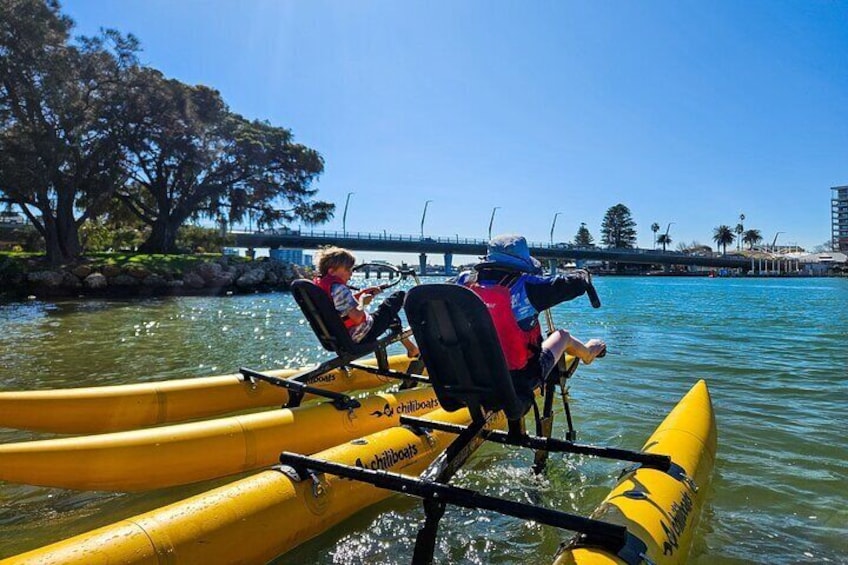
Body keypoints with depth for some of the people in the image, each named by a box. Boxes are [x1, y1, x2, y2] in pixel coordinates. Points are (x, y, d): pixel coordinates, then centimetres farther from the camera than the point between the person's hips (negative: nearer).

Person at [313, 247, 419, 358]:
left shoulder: (319, 283, 2)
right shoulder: (338, 289, -28)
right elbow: (358, 317, -34)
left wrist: (364, 292, 7)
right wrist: (362, 302, -15)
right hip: (364, 335, -10)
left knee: (390, 314, 34)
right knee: (400, 295, 1)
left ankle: (410, 347, 41)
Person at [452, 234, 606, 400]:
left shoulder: (464, 280, -9)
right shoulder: (526, 285, -20)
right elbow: (575, 284, -10)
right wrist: (584, 275, 16)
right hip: (524, 379, -4)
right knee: (562, 335, 23)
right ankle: (587, 353, 55)